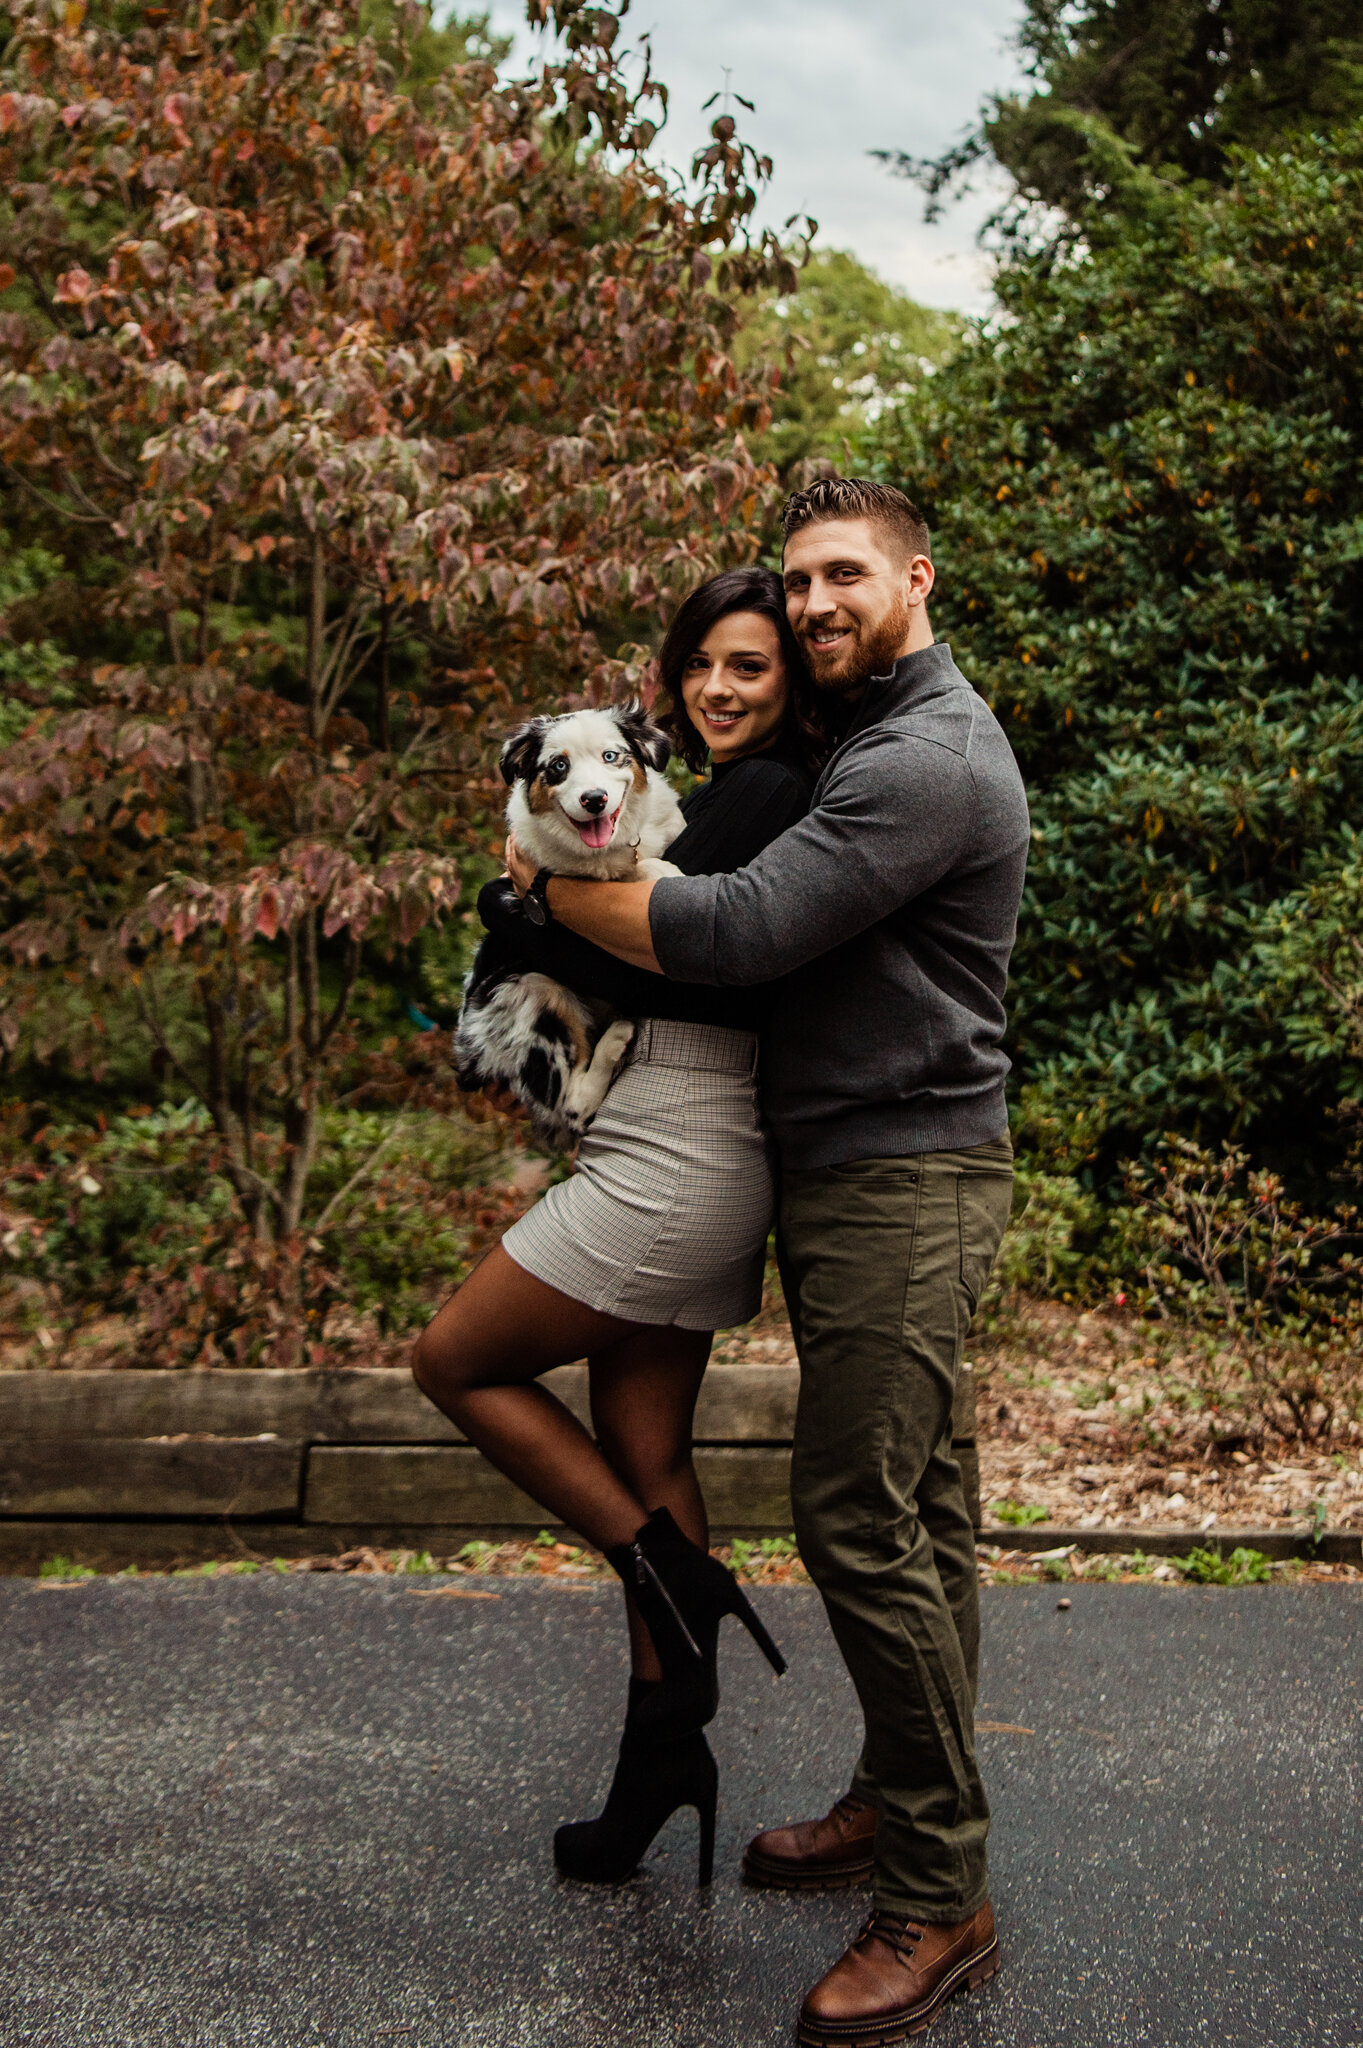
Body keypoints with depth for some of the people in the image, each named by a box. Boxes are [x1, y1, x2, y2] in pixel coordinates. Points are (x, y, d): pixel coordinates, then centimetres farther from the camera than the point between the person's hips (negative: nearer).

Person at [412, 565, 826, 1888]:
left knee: (455, 1362, 4)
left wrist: (510, 919, -4)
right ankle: (666, 1744, 21)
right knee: (643, 1448, 13)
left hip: (668, 1168, -9)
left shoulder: (756, 794, -13)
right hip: (697, 1170, 9)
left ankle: (673, 1575, 6)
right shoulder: (754, 796, 15)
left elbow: (644, 960, -20)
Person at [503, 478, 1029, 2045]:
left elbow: (729, 935, -23)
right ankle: (902, 1800, 27)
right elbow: (791, 915, 23)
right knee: (914, 1506, 15)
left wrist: (543, 878, -9)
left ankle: (941, 1899, 1)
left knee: (860, 1520, -9)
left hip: (901, 1185, -10)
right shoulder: (881, 739, 18)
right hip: (863, 1171, 10)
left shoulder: (924, 761, -17)